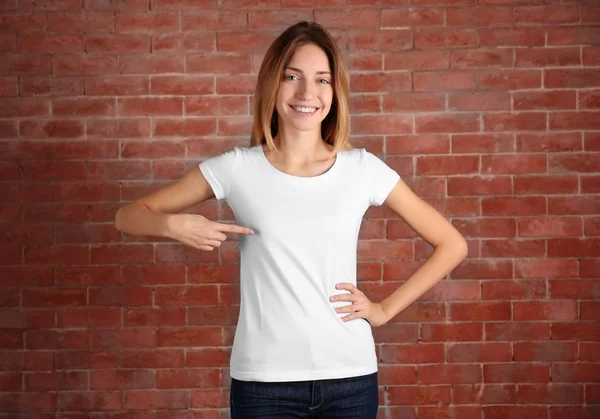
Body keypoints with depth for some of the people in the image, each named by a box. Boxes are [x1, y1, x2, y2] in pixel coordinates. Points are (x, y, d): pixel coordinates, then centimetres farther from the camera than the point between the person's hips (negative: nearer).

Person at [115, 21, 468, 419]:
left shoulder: (362, 168, -2)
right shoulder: (238, 168, -3)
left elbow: (452, 245, 6)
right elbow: (129, 215, 5)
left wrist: (385, 309, -1)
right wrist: (174, 225, -15)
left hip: (350, 377, 1)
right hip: (262, 381, 0)